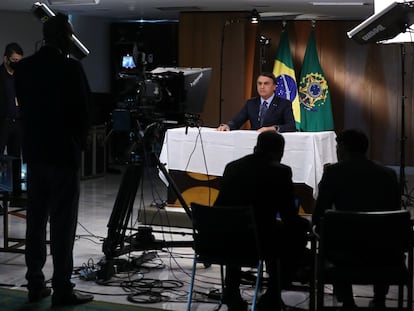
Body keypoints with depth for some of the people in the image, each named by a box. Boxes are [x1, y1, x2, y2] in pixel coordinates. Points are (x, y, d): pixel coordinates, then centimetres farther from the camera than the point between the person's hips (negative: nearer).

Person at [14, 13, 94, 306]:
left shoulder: (24, 67, 4)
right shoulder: (70, 67, -14)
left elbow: (24, 106, 10)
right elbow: (83, 108, -10)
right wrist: (80, 140, 7)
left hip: (34, 151, 6)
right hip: (63, 153, -6)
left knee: (35, 221, 11)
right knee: (63, 224, -2)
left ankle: (35, 284, 16)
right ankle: (62, 290, 0)